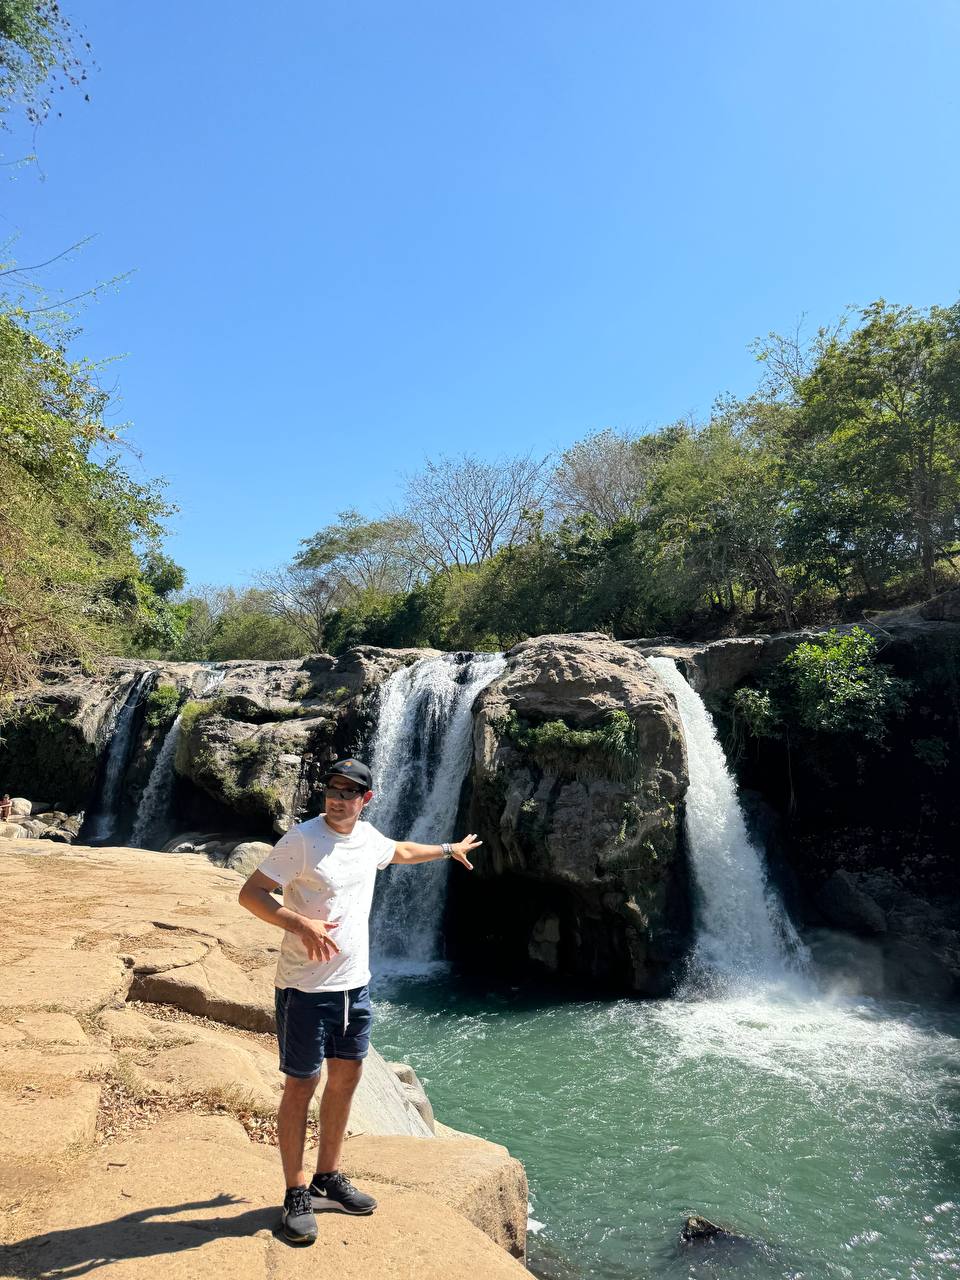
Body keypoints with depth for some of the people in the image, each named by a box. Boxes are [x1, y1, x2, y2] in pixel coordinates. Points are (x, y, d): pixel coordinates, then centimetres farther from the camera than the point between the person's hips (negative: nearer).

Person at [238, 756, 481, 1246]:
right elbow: (250, 893, -19)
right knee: (301, 1085, 5)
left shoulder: (368, 837, 3)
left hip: (355, 984, 7)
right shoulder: (301, 839, -17)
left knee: (346, 1077, 16)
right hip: (306, 987, -7)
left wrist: (449, 849, 36)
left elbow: (400, 850, 26)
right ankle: (297, 1195, 21)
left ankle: (328, 1178, 34)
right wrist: (301, 924, -32)